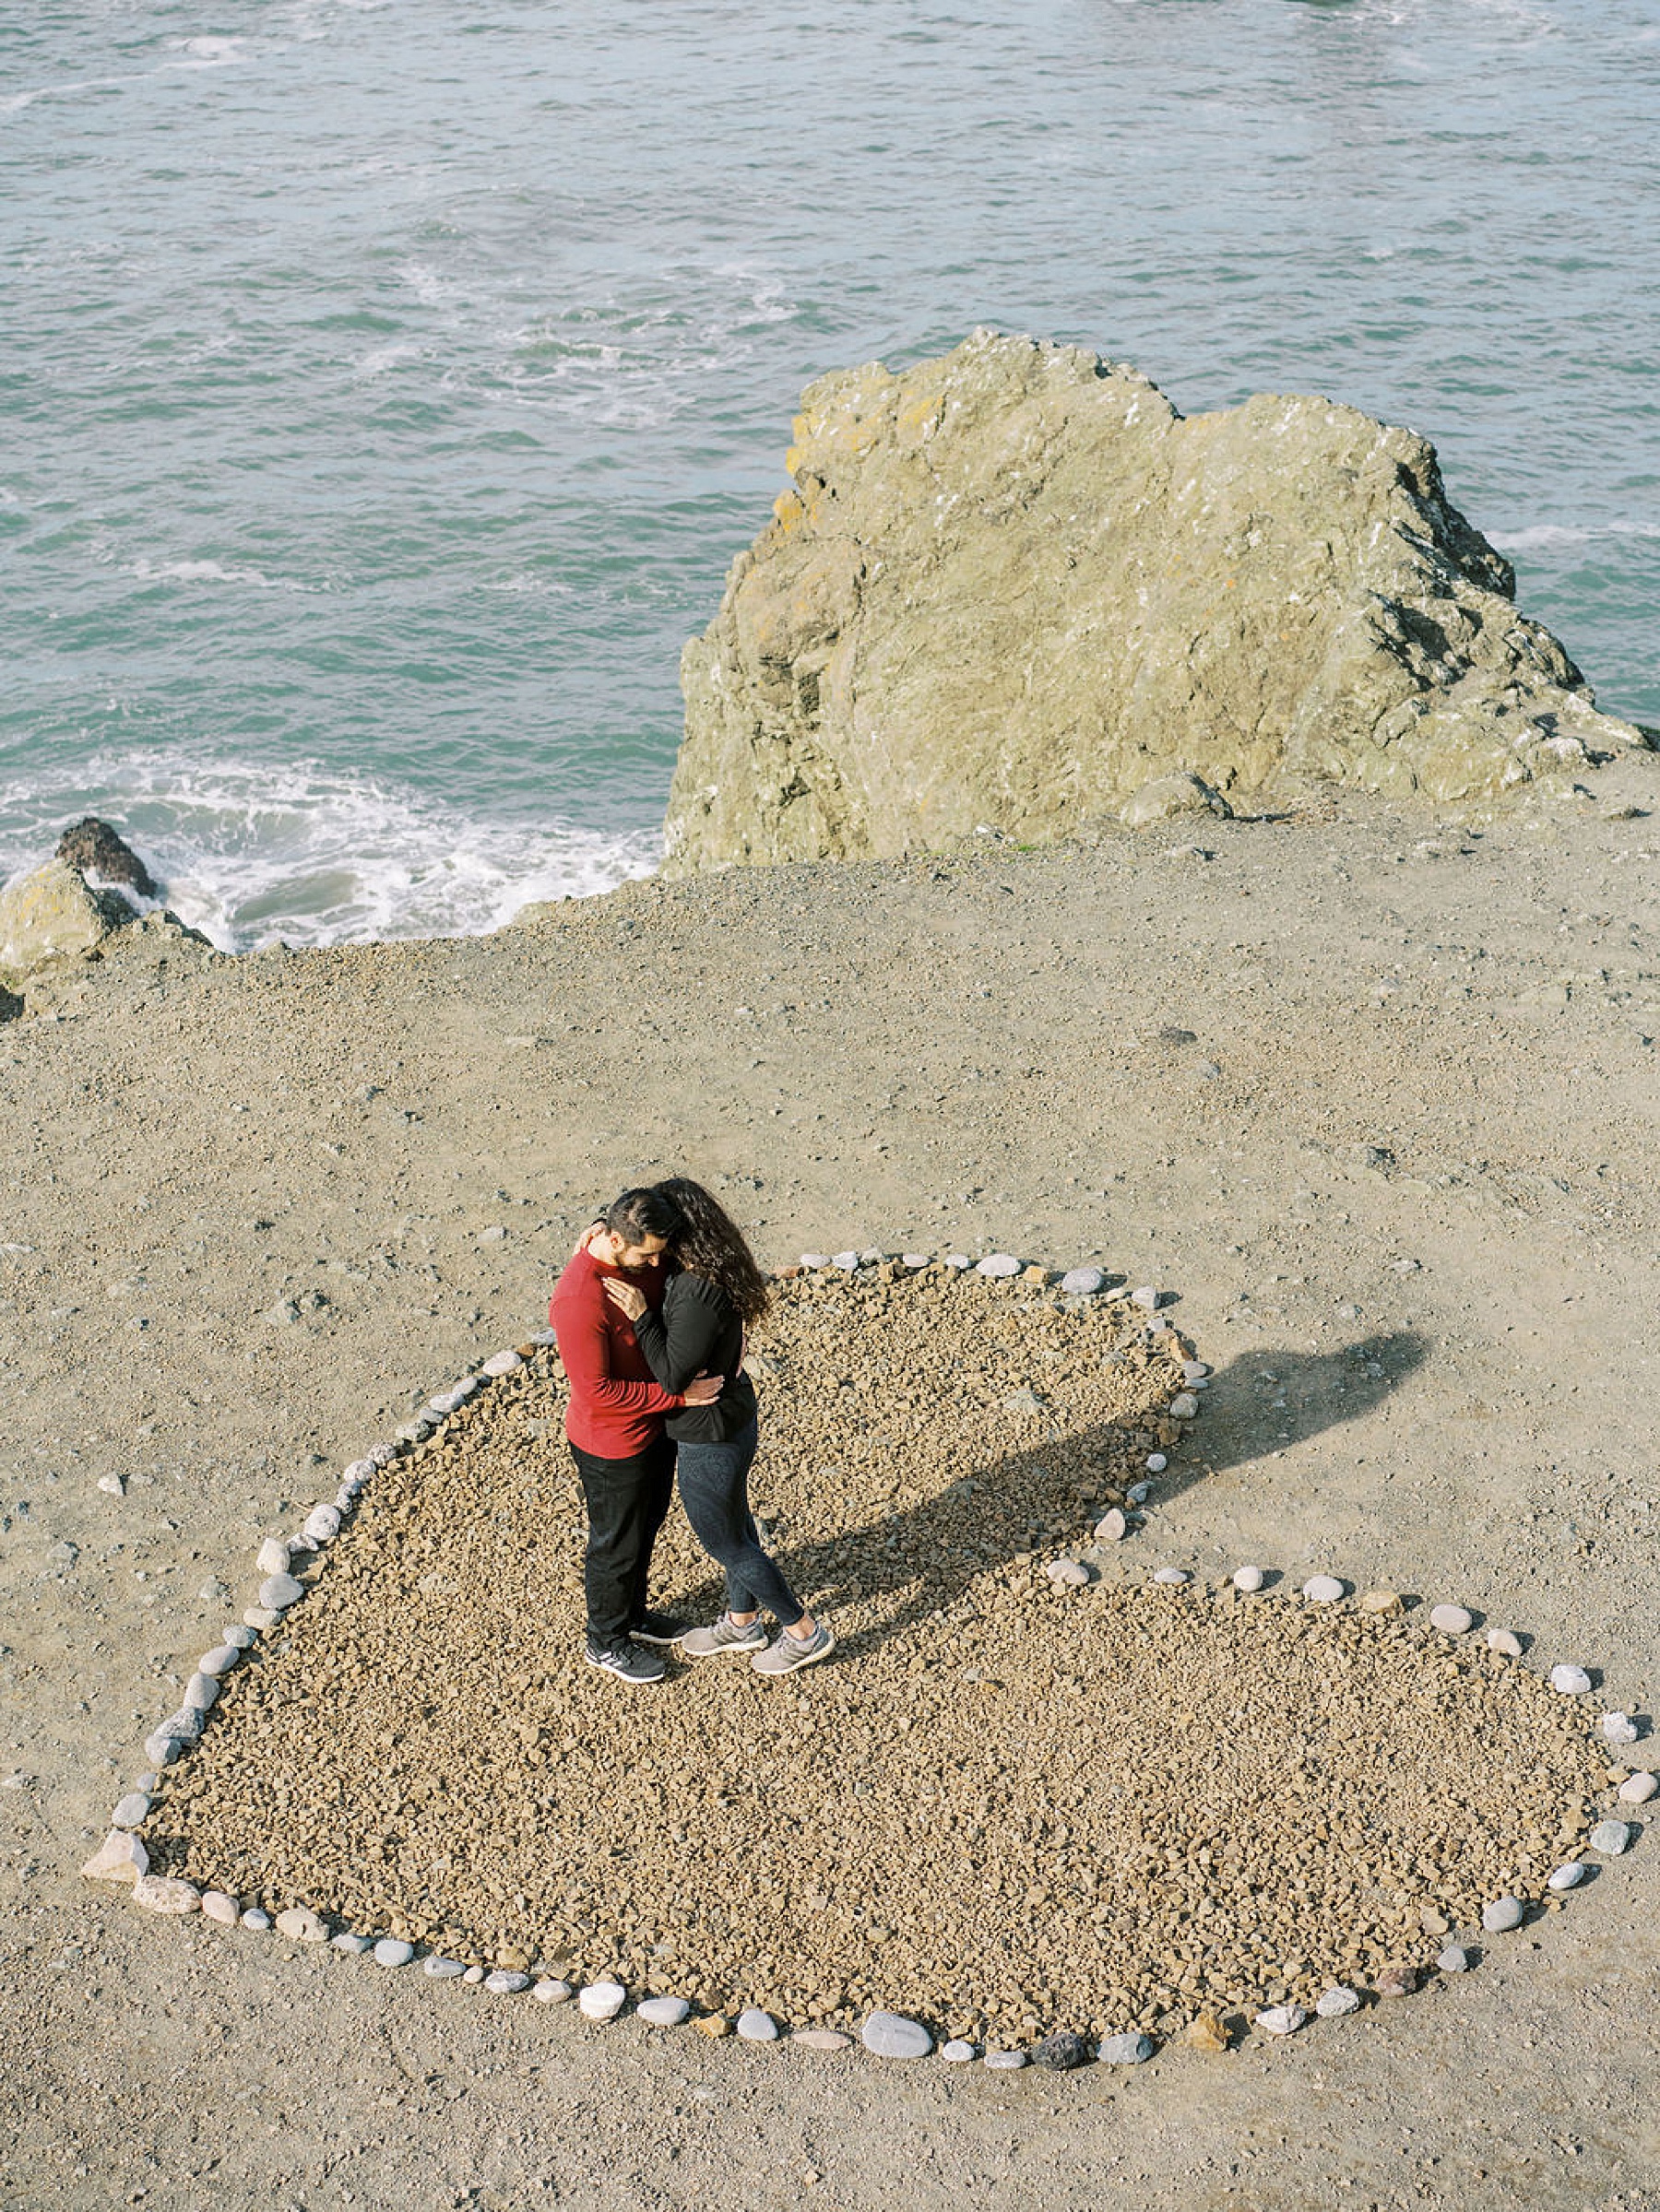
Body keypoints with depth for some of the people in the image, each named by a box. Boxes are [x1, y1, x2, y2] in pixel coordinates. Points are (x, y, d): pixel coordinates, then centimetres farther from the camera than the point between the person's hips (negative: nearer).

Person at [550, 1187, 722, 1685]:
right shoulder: (579, 1301, -35)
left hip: (656, 1427, 8)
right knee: (616, 1545, 15)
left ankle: (632, 1614, 51)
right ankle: (607, 1643, 37)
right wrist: (679, 1395, -27)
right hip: (613, 1446, -8)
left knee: (646, 1526, 27)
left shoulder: (644, 1256, -11)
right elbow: (598, 1391, -30)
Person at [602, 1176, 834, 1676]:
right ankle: (742, 1622, 49)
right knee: (736, 1525, 27)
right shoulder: (715, 1269, -5)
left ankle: (804, 1633, 28)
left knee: (725, 1543, 13)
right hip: (736, 1418, 9)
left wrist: (641, 1315, -27)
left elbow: (672, 1377, -27)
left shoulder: (698, 1296, -34)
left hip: (710, 1439, -9)